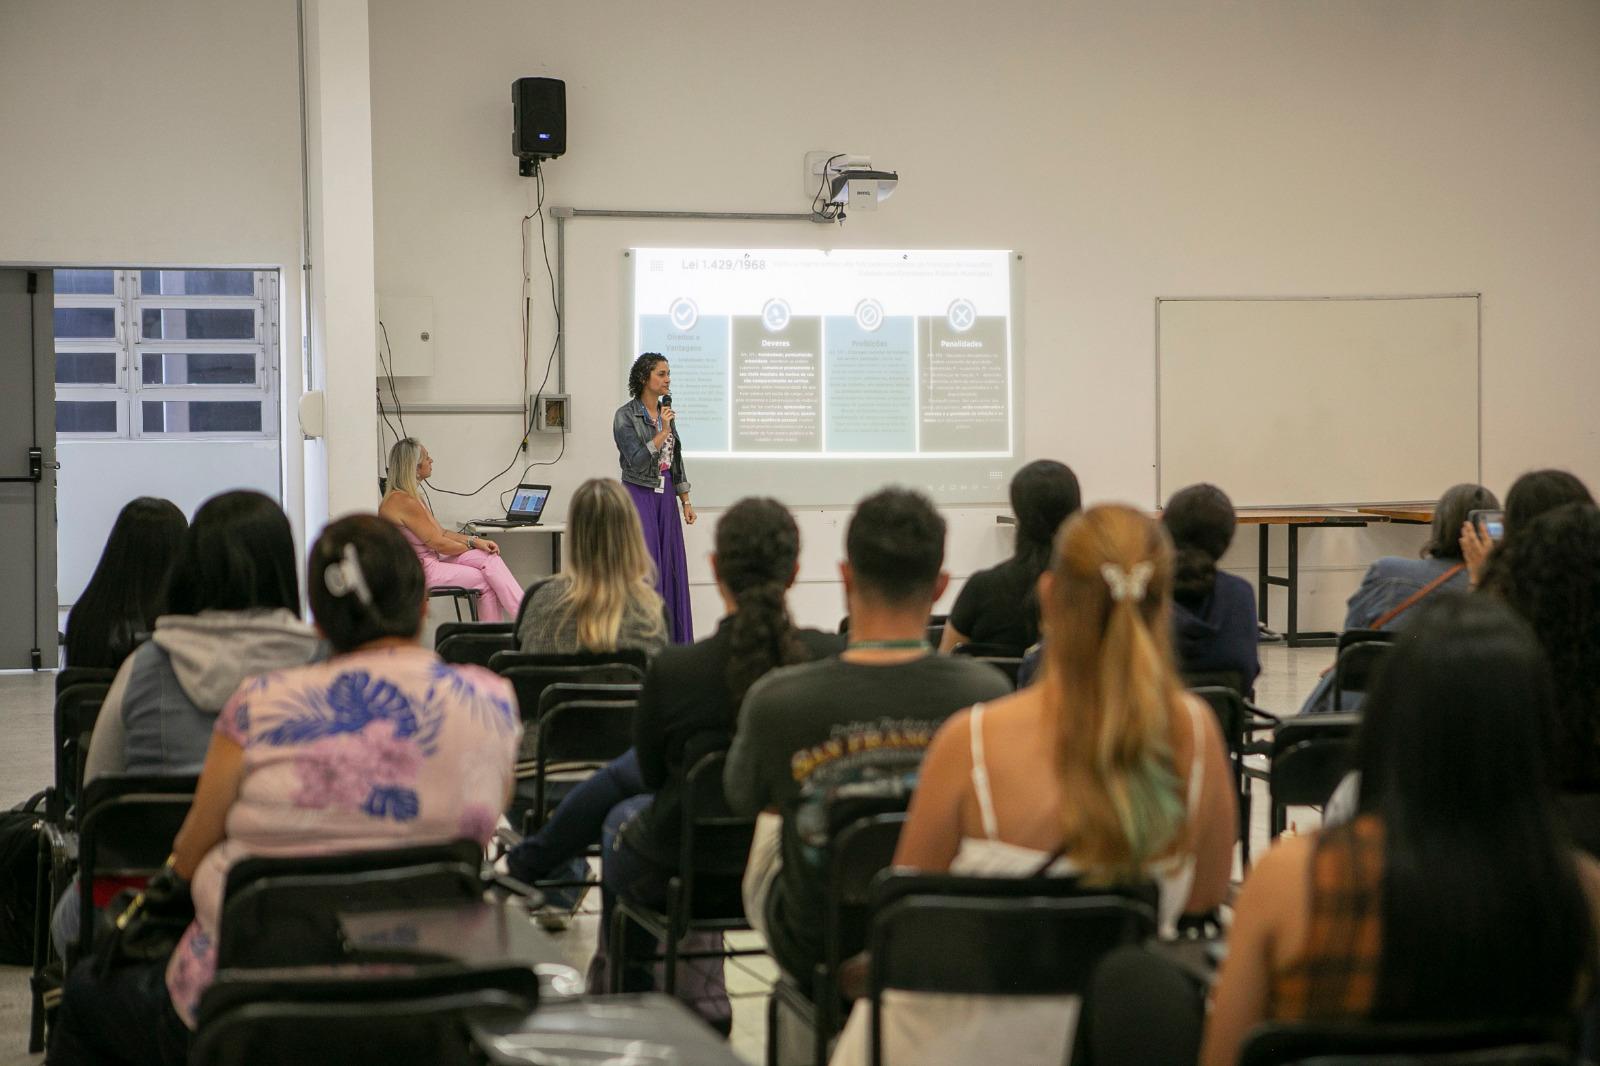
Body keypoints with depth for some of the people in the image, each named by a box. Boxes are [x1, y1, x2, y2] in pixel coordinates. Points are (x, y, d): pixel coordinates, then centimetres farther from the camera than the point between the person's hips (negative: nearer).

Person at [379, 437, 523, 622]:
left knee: (490, 558, -6)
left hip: (429, 561, 10)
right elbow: (438, 543, -16)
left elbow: (440, 532, 13)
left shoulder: (411, 496, 14)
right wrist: (472, 544, 0)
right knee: (485, 581, -11)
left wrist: (475, 540, 0)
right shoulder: (403, 501, -19)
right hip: (418, 571, -9)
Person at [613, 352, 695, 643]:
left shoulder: (665, 413, 11)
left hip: (666, 495, 6)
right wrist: (662, 432, -19)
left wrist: (685, 501, 12)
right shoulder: (625, 416, -9)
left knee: (672, 567, 6)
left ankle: (674, 638, 11)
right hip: (640, 496, -6)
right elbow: (637, 460, -16)